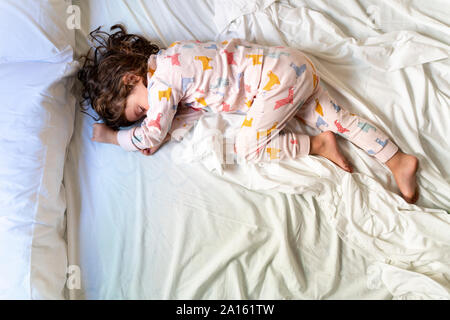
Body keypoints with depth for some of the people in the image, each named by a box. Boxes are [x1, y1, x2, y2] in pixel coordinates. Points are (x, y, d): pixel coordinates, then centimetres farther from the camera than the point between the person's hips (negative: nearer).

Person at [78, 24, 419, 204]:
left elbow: (150, 137, -9)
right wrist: (153, 136, 3)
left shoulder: (161, 79, -15)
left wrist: (110, 135, 7)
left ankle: (318, 145, 0)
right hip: (294, 65, 10)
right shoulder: (168, 58, 12)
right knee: (337, 117, 9)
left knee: (247, 147, -7)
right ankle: (399, 160, 11)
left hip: (277, 76, -10)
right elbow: (195, 106, 13)